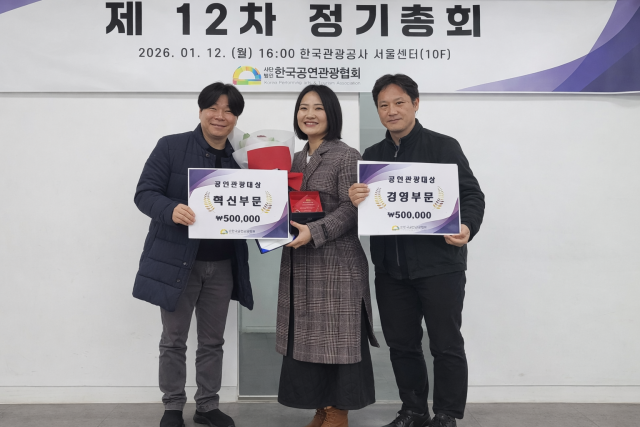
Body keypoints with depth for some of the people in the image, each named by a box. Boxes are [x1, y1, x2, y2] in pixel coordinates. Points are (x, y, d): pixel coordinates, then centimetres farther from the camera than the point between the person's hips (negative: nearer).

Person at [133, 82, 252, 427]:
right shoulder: (171, 146, -6)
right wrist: (171, 210, -30)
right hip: (177, 261, -3)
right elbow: (145, 193, -11)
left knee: (213, 341, 14)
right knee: (174, 340, 9)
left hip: (222, 265, 4)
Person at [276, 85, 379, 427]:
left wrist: (314, 232, -23)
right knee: (306, 340, 10)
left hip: (336, 263, -7)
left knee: (336, 340, 2)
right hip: (299, 264, 7)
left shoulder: (347, 156, -5)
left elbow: (352, 209, -13)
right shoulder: (297, 159, 15)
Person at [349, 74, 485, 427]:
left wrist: (467, 227, -26)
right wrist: (354, 201, -12)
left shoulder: (443, 147, -2)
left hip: (439, 264, -4)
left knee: (446, 345, 4)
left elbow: (472, 194, -6)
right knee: (401, 344, 14)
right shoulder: (372, 156, 12)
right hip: (390, 268, 5)